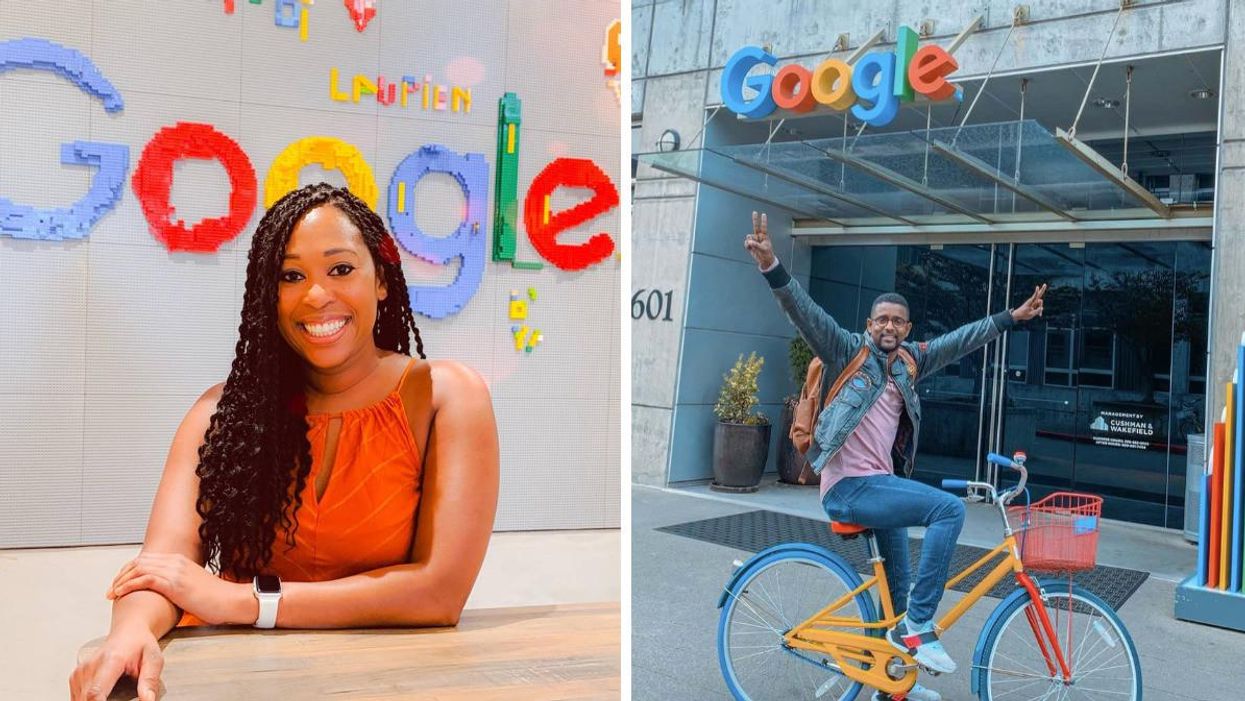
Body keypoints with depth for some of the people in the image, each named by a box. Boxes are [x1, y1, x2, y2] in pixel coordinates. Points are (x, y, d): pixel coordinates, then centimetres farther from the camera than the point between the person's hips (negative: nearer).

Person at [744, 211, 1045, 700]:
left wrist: (1012, 317, 18)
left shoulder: (908, 362, 13)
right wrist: (770, 266, -32)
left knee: (898, 584, 13)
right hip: (848, 487, -8)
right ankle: (917, 627, -16)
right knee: (949, 508, -22)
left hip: (879, 484, 8)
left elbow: (960, 341, 19)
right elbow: (805, 312, -18)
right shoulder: (849, 352, -4)